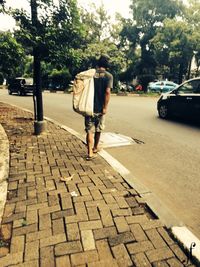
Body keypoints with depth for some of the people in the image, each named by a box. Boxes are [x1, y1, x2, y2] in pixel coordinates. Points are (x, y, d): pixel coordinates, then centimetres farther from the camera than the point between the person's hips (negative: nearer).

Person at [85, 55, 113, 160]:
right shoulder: (108, 76, -5)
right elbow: (107, 91, -16)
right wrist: (105, 107, -12)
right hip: (99, 107, -1)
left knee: (89, 130, 3)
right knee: (98, 129, 17)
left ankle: (90, 153, -3)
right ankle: (95, 148, 34)